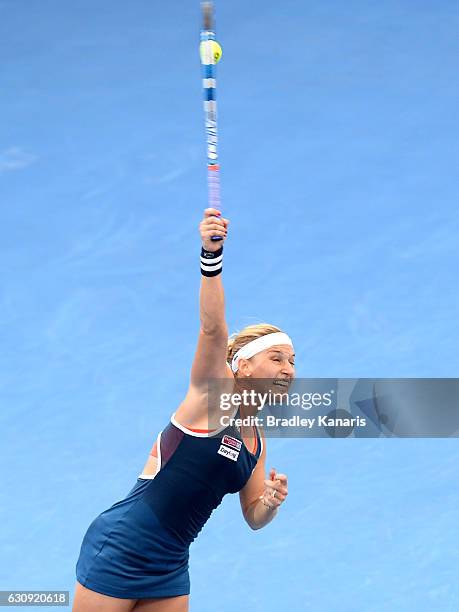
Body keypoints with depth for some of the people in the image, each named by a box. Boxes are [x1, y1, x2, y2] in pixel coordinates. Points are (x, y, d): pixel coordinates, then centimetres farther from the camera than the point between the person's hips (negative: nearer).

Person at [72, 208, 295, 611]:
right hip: (122, 546, -7)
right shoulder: (213, 390, -7)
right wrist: (211, 255, -39)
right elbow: (212, 327, -24)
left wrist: (272, 502, -7)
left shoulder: (256, 440, 12)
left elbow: (253, 517, 18)